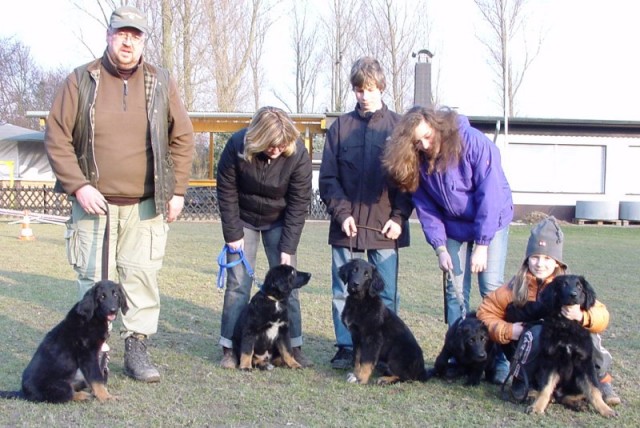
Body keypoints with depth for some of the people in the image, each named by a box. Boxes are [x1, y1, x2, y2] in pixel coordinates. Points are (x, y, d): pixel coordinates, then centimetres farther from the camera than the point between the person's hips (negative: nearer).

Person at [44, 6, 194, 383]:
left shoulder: (161, 83, 6)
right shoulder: (81, 81, 1)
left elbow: (183, 139, 9)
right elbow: (57, 137, 0)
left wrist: (178, 190, 3)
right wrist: (78, 186, -10)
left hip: (146, 206, 1)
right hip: (93, 203, -1)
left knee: (142, 277, 0)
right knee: (94, 279, 4)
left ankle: (137, 348, 10)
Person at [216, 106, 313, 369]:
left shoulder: (298, 154, -25)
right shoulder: (237, 146, -26)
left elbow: (299, 203, -18)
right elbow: (226, 191, -14)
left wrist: (288, 247, -19)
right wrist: (233, 234, -14)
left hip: (280, 221, 1)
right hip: (244, 219, 0)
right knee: (238, 282, -4)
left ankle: (293, 346, 6)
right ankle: (229, 348, 3)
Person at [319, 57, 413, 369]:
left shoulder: (398, 126, 5)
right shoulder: (340, 127, 7)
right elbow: (327, 178, 5)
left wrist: (399, 217, -7)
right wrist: (342, 213, -7)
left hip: (385, 226, -1)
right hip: (346, 224, 1)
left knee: (387, 294, 2)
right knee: (342, 292, 5)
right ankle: (346, 347, 16)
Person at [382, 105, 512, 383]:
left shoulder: (474, 143, -26)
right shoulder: (418, 161, -11)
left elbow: (491, 194, -25)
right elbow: (426, 207, -4)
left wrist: (482, 245, -25)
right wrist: (439, 247, -13)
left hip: (491, 222, -4)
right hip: (454, 227, 4)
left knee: (491, 287, -10)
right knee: (455, 291, 0)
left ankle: (502, 359, -5)